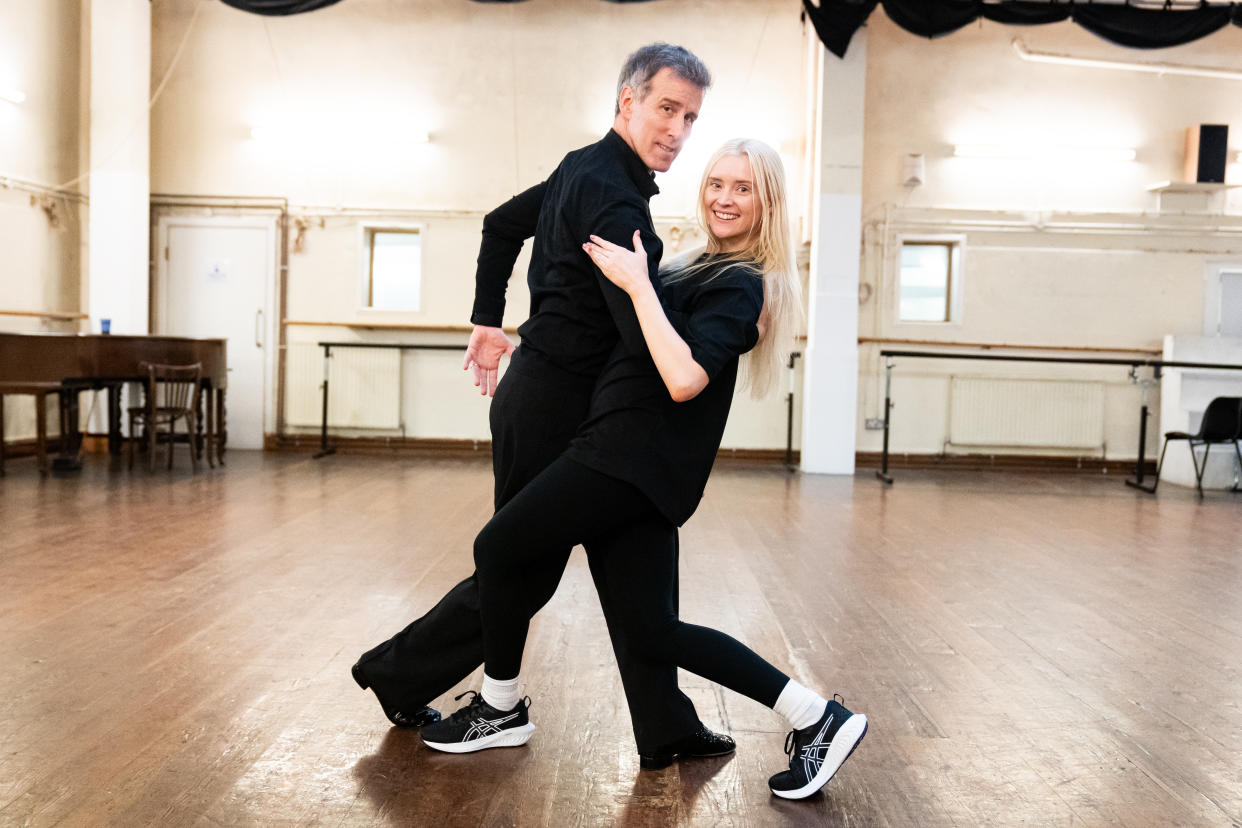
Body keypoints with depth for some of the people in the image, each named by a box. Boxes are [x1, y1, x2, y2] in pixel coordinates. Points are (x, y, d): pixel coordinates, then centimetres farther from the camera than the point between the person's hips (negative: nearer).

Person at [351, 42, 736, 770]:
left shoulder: (587, 169, 12)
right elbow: (644, 329, -30)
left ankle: (667, 730, 19)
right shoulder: (610, 193, -21)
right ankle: (401, 676, 26)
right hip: (555, 409, -10)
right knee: (524, 572, 5)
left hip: (572, 405, 10)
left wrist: (489, 320, 25)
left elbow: (502, 225, 24)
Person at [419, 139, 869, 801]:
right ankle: (816, 718, 8)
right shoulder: (708, 270, 18)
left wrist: (637, 283, -20)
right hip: (646, 467, 10)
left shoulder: (739, 285, -11)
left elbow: (683, 378, -24)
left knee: (498, 548, 3)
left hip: (635, 451, -10)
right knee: (653, 628, 8)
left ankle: (501, 709, 21)